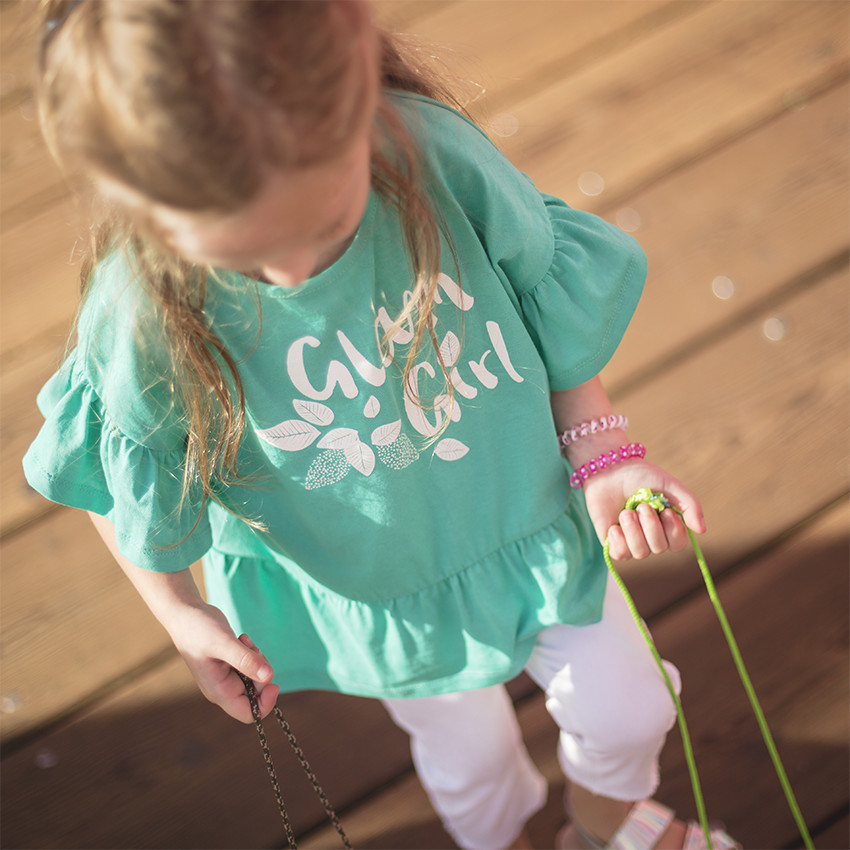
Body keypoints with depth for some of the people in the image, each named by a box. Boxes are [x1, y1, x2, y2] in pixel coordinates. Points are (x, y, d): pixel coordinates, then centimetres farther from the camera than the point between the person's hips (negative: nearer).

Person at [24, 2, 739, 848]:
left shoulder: (432, 147, -28)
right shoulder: (139, 311, -31)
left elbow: (551, 295, -10)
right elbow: (124, 477, -10)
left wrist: (599, 449, -14)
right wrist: (180, 612, 0)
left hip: (529, 517, 2)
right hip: (372, 591, -1)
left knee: (626, 708, 22)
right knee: (469, 754, 24)